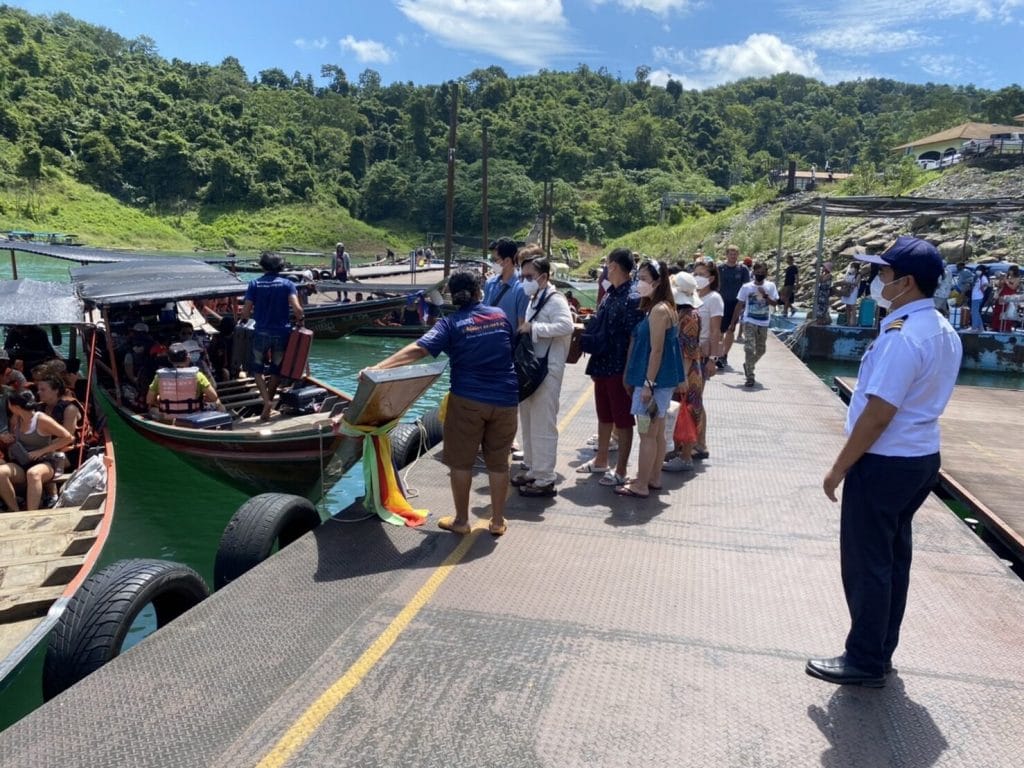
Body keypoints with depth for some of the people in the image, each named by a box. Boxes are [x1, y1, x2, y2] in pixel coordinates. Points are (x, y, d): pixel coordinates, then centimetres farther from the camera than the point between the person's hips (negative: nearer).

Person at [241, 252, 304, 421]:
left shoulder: (254, 284, -1)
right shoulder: (287, 284, -3)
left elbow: (245, 312, -4)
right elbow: (297, 309, -15)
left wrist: (246, 316, 18)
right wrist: (300, 320, 4)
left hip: (261, 333, 0)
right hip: (281, 333, 0)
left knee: (256, 369, 13)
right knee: (276, 370, 15)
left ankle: (266, 401, -6)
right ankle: (269, 401, 18)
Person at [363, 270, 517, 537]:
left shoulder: (451, 323, -6)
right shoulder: (500, 315, 6)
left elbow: (418, 349, -20)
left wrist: (378, 367, -25)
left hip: (468, 399, -3)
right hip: (505, 399, 4)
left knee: (461, 461, 11)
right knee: (498, 463, 12)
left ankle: (461, 520, 19)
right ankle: (498, 521, 22)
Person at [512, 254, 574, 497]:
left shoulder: (555, 300, -12)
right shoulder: (534, 300, 16)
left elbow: (566, 326, -29)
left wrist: (533, 327, -25)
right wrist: (524, 329, 4)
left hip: (547, 372, -10)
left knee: (543, 426, -5)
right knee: (528, 423, 16)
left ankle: (545, 480, 4)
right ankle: (533, 470, 29)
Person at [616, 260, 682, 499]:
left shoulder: (658, 310, -17)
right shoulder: (662, 308, 13)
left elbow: (656, 350, -20)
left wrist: (648, 383, -19)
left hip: (655, 380, -10)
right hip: (663, 380, 10)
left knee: (647, 434, -2)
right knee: (657, 432, 16)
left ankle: (641, 486, 5)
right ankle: (654, 479, 26)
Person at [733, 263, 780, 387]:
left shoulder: (770, 286, 2)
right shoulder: (746, 287, -2)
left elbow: (774, 303, -3)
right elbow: (739, 305, 2)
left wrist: (765, 295, -21)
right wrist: (733, 322, 0)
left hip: (763, 323, 3)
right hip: (749, 322, -3)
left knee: (760, 350, 13)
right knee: (749, 348, -14)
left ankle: (748, 365, 41)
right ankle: (750, 377, -10)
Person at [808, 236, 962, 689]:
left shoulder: (901, 335, -23)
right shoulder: (945, 333, 8)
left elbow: (878, 415, -24)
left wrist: (840, 468, -16)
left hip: (885, 463, -10)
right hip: (921, 457, 10)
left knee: (867, 563, 3)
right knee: (893, 557, 18)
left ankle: (865, 662, 16)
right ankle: (880, 652, 31)